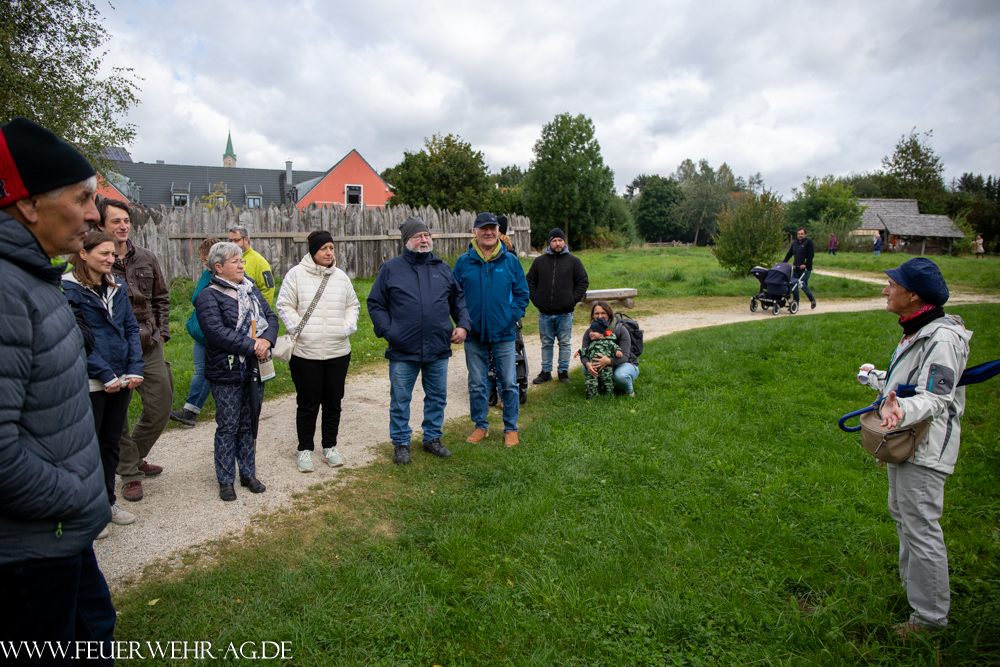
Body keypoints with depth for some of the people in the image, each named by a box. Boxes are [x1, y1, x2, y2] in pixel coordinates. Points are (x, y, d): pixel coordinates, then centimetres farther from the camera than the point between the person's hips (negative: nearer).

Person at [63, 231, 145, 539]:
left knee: (111, 443, 16)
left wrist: (135, 370, -3)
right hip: (89, 383, -6)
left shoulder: (117, 287, 8)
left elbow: (131, 328, 8)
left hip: (121, 379, 6)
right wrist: (106, 375, -18)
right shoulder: (69, 289, -11)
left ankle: (108, 501, 31)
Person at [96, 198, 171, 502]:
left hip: (149, 347, 4)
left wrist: (162, 333, 10)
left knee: (161, 407, 11)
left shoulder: (146, 258, 6)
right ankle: (129, 474, 24)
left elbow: (161, 298, 17)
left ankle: (135, 457, 35)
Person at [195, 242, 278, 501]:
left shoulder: (251, 290, 12)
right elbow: (216, 331, -21)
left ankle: (248, 474, 27)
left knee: (249, 424, 15)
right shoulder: (208, 297, -9)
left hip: (254, 370, 6)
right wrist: (252, 346, -22)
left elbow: (270, 317, 7)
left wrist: (266, 340, -13)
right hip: (226, 373, -6)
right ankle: (225, 480, 18)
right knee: (228, 427, 4)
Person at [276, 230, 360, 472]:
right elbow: (285, 305, -1)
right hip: (305, 352, -3)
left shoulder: (341, 277, 9)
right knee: (308, 403, 5)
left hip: (338, 352, 4)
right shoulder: (297, 274, -2)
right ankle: (305, 449, 22)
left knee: (333, 402, 11)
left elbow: (353, 305, 17)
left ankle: (330, 447, 27)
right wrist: (298, 328, -11)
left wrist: (348, 326, 1)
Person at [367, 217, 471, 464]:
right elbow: (375, 304, 2)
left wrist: (463, 325, 4)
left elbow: (459, 300, 17)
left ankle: (432, 438, 31)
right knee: (400, 400, 7)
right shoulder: (390, 269, 1)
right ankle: (401, 443, 23)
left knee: (437, 397, 14)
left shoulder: (443, 268, 10)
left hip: (438, 350, 3)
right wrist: (387, 330, -9)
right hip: (403, 351, -3)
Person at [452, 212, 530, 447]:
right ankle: (481, 426, 26)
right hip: (474, 335, 1)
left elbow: (521, 295, 5)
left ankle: (511, 428, 20)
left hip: (503, 334, 0)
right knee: (477, 384, 10)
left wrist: (510, 318, -6)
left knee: (509, 383, 5)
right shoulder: (463, 262, 2)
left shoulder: (510, 261, 2)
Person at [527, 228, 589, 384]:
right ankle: (546, 372, 19)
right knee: (546, 343, 10)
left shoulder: (573, 261, 4)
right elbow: (530, 281, 13)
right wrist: (535, 299, 1)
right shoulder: (539, 261, 8)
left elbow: (583, 282, 5)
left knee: (565, 343, 5)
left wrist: (574, 300, -4)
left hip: (565, 313, -1)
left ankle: (564, 371, 16)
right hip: (544, 313, 2)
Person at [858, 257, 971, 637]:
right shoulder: (916, 331, 12)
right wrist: (875, 378, 39)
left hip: (925, 449, -11)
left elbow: (935, 398, -28)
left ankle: (931, 615, 11)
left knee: (921, 528, -3)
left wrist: (902, 411, -48)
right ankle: (913, 585, 40)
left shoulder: (941, 338, -20)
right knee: (903, 516, 22)